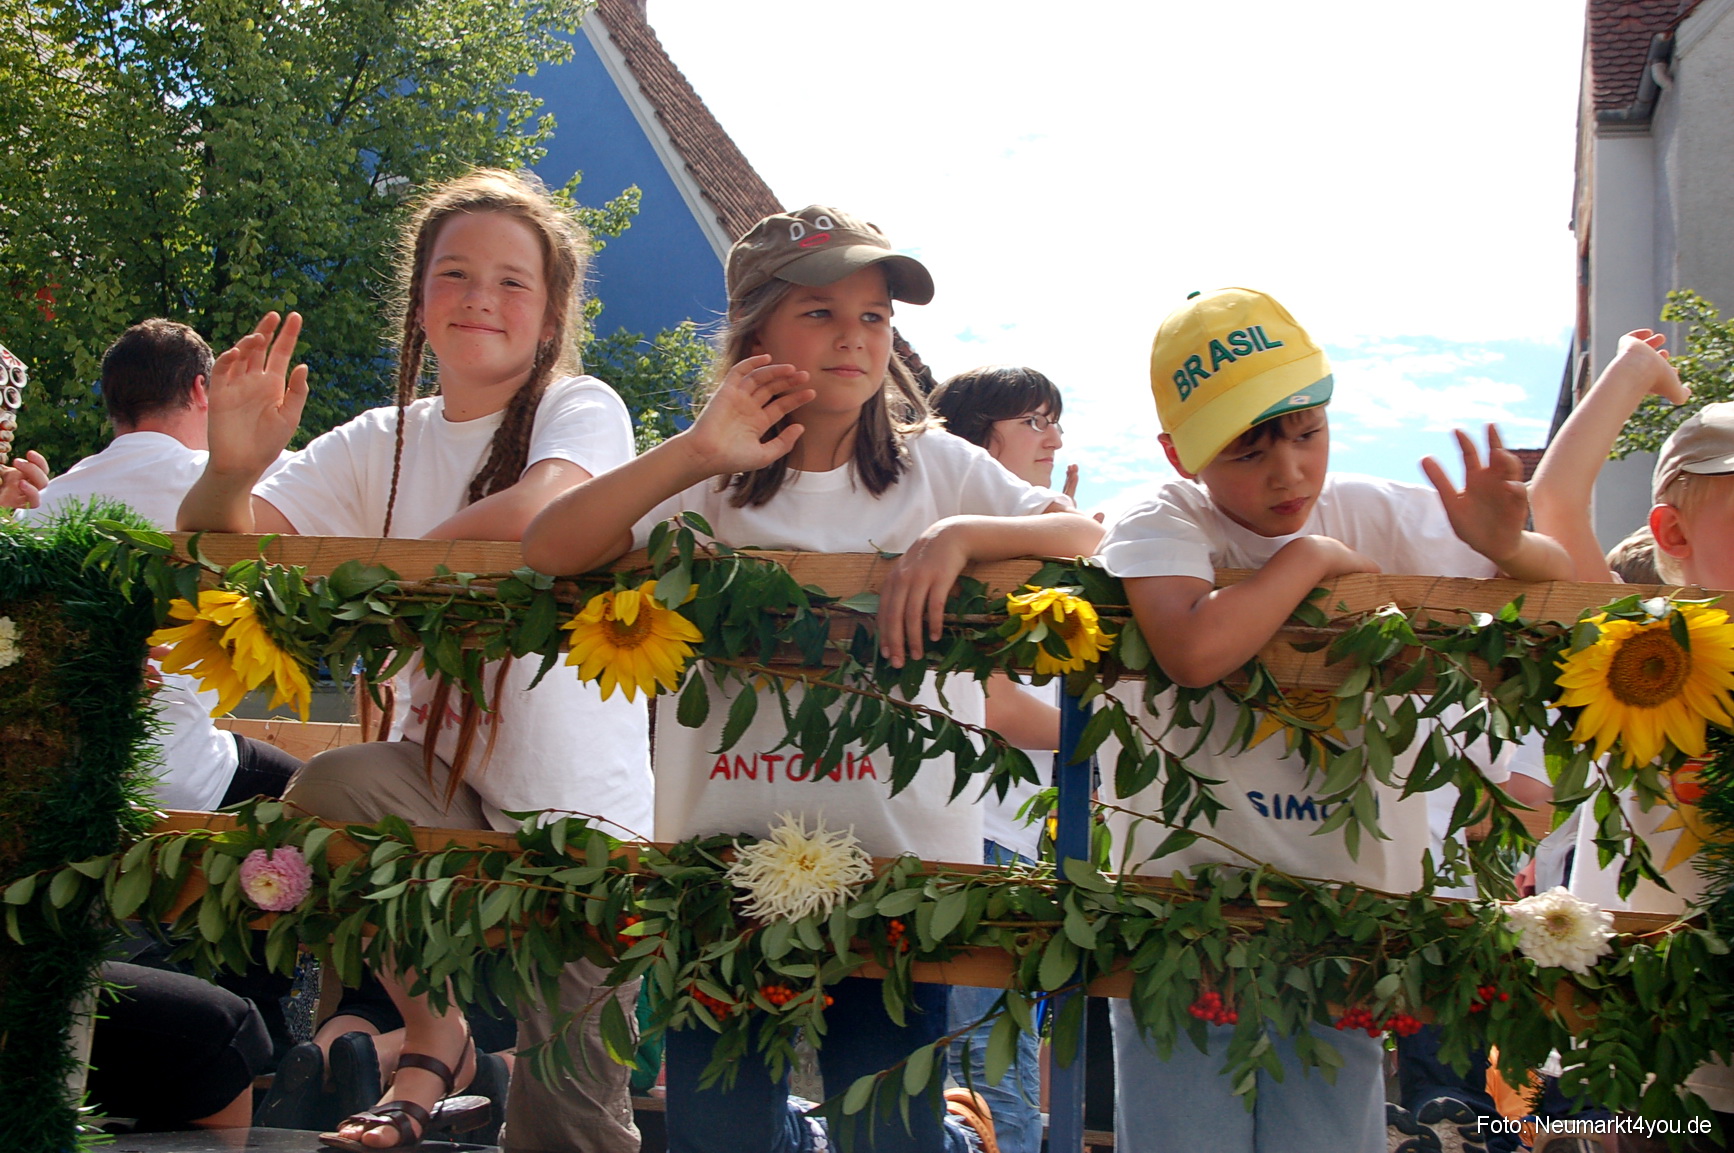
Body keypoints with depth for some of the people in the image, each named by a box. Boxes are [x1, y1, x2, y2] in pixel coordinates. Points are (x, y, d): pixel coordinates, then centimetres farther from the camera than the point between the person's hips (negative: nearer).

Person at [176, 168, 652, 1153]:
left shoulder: (582, 409, -7)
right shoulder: (384, 444, 7)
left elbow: (539, 511, -30)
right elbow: (222, 544, -2)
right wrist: (232, 470, -26)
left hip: (582, 803, -4)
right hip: (448, 776, 4)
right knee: (328, 789, -30)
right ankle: (432, 1042, -5)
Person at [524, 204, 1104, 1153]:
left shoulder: (936, 467, 5)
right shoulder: (706, 487, 2)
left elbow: (1083, 535, -5)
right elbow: (547, 550, -12)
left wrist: (957, 535, -20)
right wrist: (697, 455, -19)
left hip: (895, 862, 0)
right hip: (728, 854, 1)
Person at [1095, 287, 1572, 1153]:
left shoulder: (1385, 518, 2)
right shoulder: (1161, 526, -10)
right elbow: (1193, 652, -33)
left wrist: (1506, 547, -15)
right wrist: (1311, 555, -18)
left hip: (1345, 918, 3)